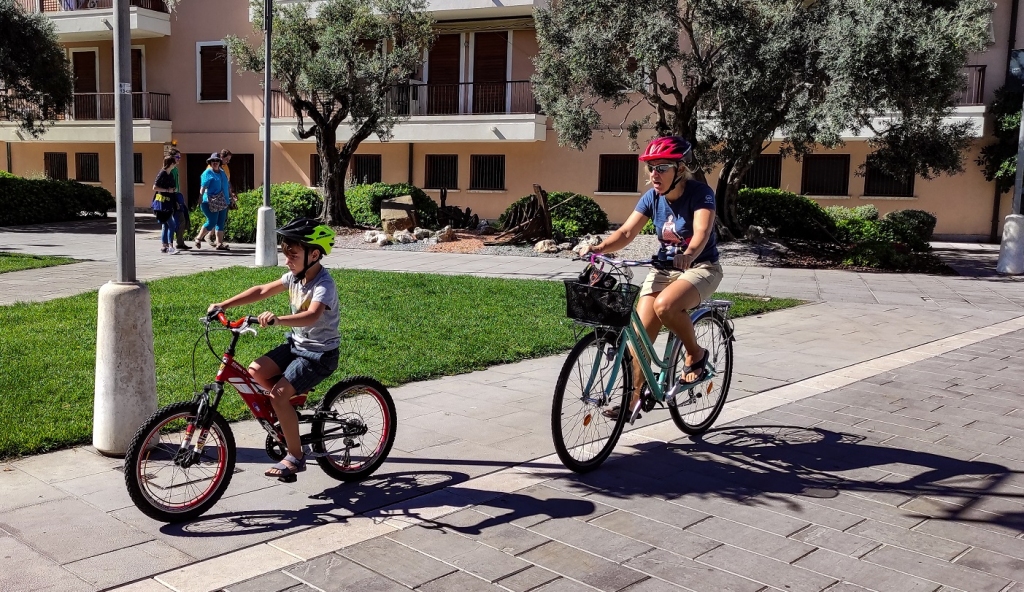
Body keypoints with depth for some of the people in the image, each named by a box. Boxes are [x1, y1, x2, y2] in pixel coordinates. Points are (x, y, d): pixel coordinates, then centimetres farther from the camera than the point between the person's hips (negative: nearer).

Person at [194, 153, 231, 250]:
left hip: (222, 203, 7)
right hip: (211, 202, -7)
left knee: (221, 223, 4)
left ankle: (219, 244, 8)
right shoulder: (207, 173, -3)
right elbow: (203, 187, -12)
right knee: (211, 223, -8)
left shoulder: (222, 173, 19)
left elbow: (227, 187, 25)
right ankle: (198, 238, 11)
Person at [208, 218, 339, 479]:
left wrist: (278, 319, -57)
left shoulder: (324, 285, -23)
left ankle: (296, 457, -5)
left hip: (320, 353, -8)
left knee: (278, 393, -21)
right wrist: (224, 305, 0)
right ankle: (288, 416, 14)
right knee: (256, 371, -7)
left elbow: (312, 316, -41)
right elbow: (261, 291, 7)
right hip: (296, 344, 8)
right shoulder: (294, 276, 2)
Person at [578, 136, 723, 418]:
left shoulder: (700, 193, -17)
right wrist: (600, 247, -30)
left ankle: (696, 354, -8)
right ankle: (635, 397, 1)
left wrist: (688, 254, -55)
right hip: (664, 268, 5)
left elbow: (702, 231, -33)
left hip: (700, 267, -5)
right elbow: (626, 232, -10)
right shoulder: (652, 197, -3)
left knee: (665, 305, -34)